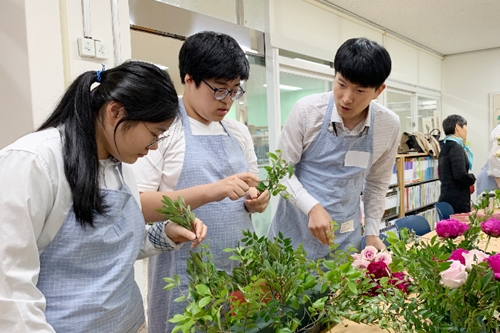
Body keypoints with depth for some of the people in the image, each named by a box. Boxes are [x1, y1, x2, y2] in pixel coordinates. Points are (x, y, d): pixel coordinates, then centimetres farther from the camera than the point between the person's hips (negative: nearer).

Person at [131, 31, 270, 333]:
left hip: (241, 268, 6)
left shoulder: (239, 132, 8)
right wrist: (210, 191, -27)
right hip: (187, 274, -5)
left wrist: (256, 200, -8)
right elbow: (137, 204, -17)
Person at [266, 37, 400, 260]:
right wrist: (313, 207, -20)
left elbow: (377, 182, 7)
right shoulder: (307, 110, -14)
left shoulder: (389, 125, -6)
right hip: (295, 228, -1)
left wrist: (372, 232, 7)